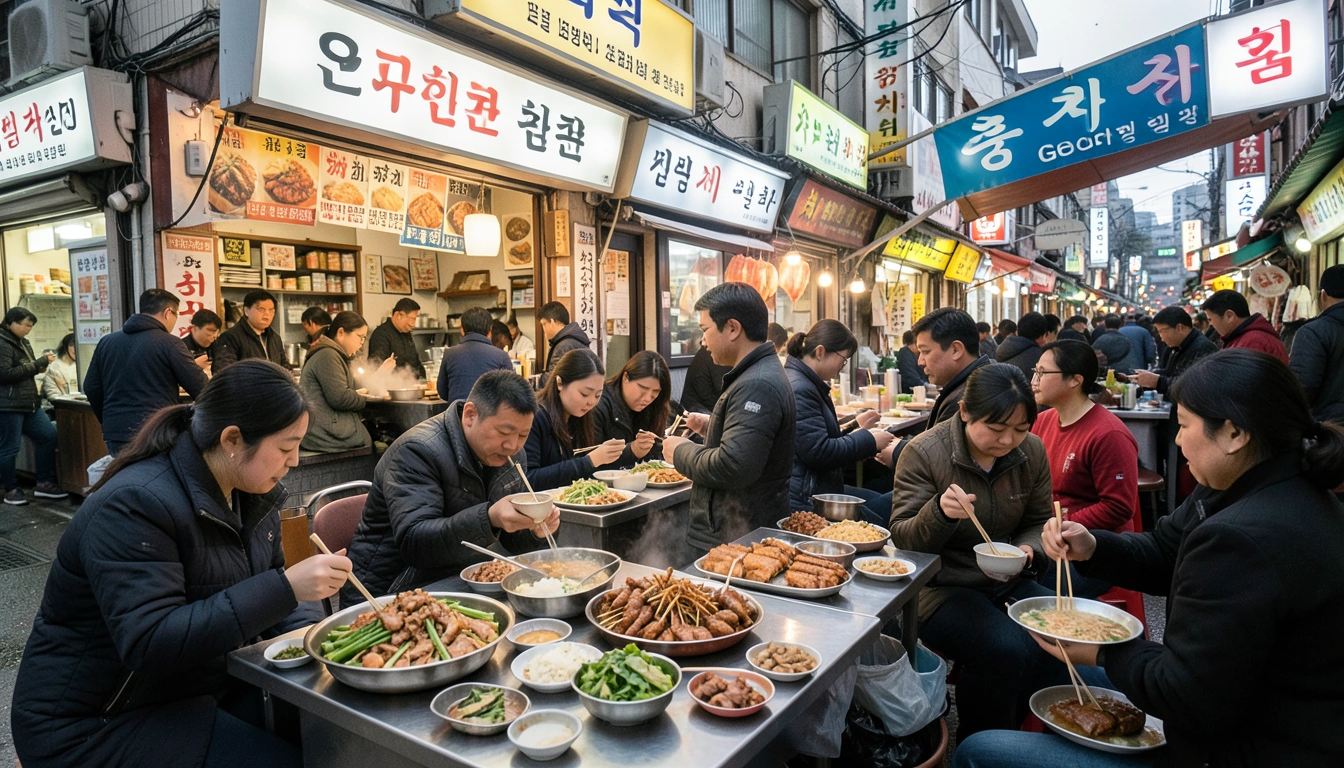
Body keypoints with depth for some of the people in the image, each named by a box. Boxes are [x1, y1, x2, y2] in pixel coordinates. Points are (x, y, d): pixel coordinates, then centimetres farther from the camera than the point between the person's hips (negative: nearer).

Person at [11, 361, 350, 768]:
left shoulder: (250, 491, -1)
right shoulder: (134, 505, -26)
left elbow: (263, 586, 7)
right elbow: (149, 643, -32)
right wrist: (285, 588, -38)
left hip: (204, 686, 7)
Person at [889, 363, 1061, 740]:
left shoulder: (1031, 451, 1)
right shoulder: (924, 452, -14)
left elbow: (1039, 521, 13)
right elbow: (903, 539, -13)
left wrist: (1027, 548, -10)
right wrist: (938, 512, -34)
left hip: (1008, 582, 6)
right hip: (941, 588, -5)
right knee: (1005, 651, -28)